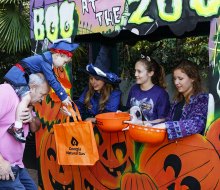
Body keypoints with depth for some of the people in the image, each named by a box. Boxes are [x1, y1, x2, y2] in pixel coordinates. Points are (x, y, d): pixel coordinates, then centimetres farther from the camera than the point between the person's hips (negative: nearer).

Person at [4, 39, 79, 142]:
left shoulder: (48, 60, 9)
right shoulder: (45, 61, -20)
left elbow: (55, 80, 16)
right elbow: (52, 81, -23)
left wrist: (65, 95, 16)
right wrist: (63, 97, -17)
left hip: (19, 77, 11)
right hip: (17, 76, -11)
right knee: (26, 97, -26)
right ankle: (16, 127, -34)